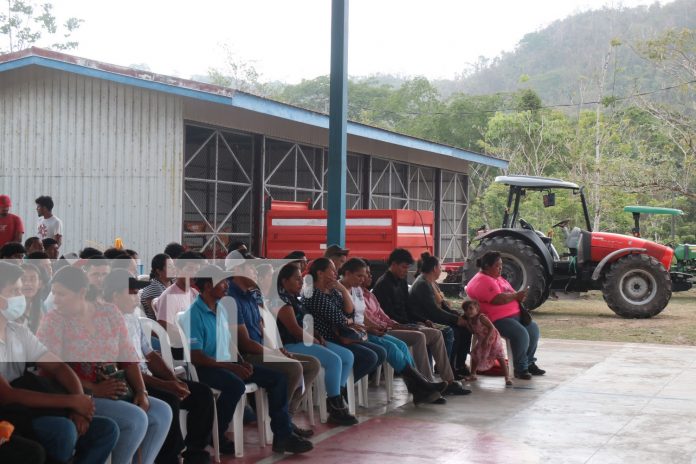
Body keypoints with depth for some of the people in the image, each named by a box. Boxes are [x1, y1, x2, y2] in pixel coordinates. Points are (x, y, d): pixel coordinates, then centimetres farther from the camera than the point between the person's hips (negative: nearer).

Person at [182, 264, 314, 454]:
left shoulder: (221, 309, 11)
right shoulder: (194, 314, -15)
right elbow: (195, 356, -20)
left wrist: (242, 362, 0)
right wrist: (231, 367, -24)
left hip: (227, 363, 9)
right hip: (206, 367, -9)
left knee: (278, 378, -3)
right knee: (235, 385, -39)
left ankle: (282, 435, -5)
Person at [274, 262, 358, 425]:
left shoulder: (295, 299, 18)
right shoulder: (282, 302, -13)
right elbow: (295, 329, -19)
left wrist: (318, 337, 2)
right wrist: (314, 341, -9)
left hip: (306, 341, 10)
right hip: (291, 345, -10)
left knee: (347, 356, 2)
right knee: (334, 360, -26)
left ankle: (335, 399, 3)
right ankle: (336, 408, -18)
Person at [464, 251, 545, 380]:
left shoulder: (498, 278, 20)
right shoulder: (482, 281, -14)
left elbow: (508, 294, 25)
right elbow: (498, 299, -26)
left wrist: (519, 297, 2)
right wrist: (516, 295, -16)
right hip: (496, 319, -11)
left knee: (533, 328, 2)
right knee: (521, 334, -27)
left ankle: (529, 363, 15)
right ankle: (520, 369, -12)